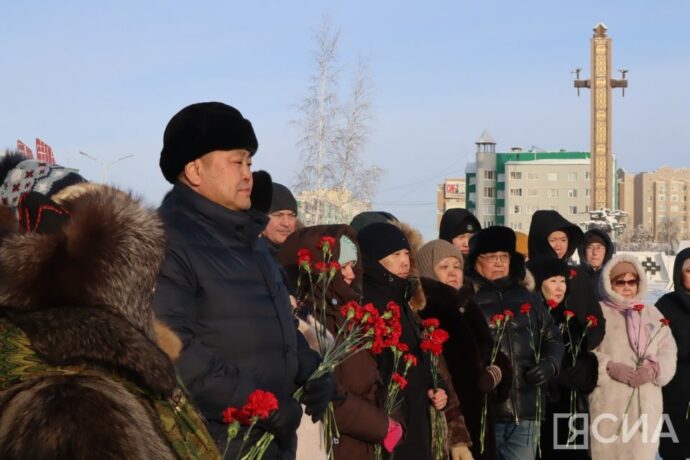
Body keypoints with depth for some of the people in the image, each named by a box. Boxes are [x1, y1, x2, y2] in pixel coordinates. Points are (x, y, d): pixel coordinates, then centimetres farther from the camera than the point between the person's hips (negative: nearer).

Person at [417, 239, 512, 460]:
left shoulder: (468, 307, 17)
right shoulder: (422, 311, -6)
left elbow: (495, 354, 17)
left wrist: (495, 373, -4)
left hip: (476, 417, 7)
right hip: (441, 420, -7)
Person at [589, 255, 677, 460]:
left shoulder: (652, 313, 17)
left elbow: (668, 351, 11)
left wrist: (654, 369, -8)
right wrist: (610, 367, -17)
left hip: (646, 402, 4)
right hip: (608, 402, -4)